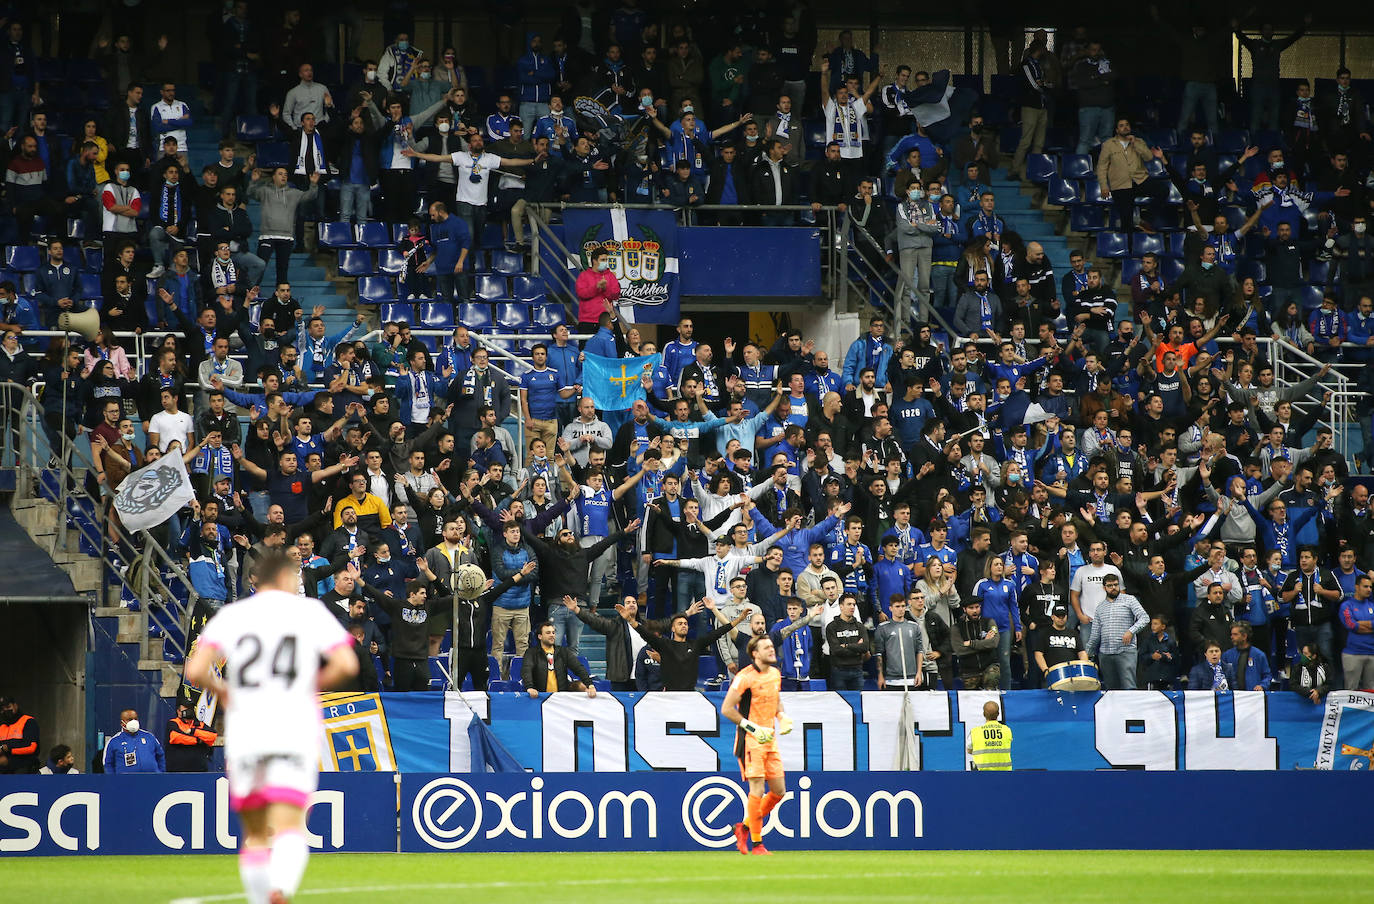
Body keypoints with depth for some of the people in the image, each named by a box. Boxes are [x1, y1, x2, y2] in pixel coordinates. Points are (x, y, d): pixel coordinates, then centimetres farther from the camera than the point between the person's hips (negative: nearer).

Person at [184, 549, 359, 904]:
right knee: (290, 829, -11)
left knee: (255, 835, 15)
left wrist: (221, 690, 16)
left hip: (244, 736, 2)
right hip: (295, 733, -2)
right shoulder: (311, 612, 6)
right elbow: (346, 665, -4)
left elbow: (195, 670, -4)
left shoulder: (230, 616, 8)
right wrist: (313, 685, 13)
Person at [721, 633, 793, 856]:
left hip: (770, 738, 8)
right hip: (750, 739, -8)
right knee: (757, 790, -12)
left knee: (779, 791, 6)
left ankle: (745, 826, 23)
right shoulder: (745, 677, -13)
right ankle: (756, 844, -4)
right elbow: (726, 709, -13)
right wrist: (753, 728, -18)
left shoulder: (775, 674, 10)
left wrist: (782, 717, 6)